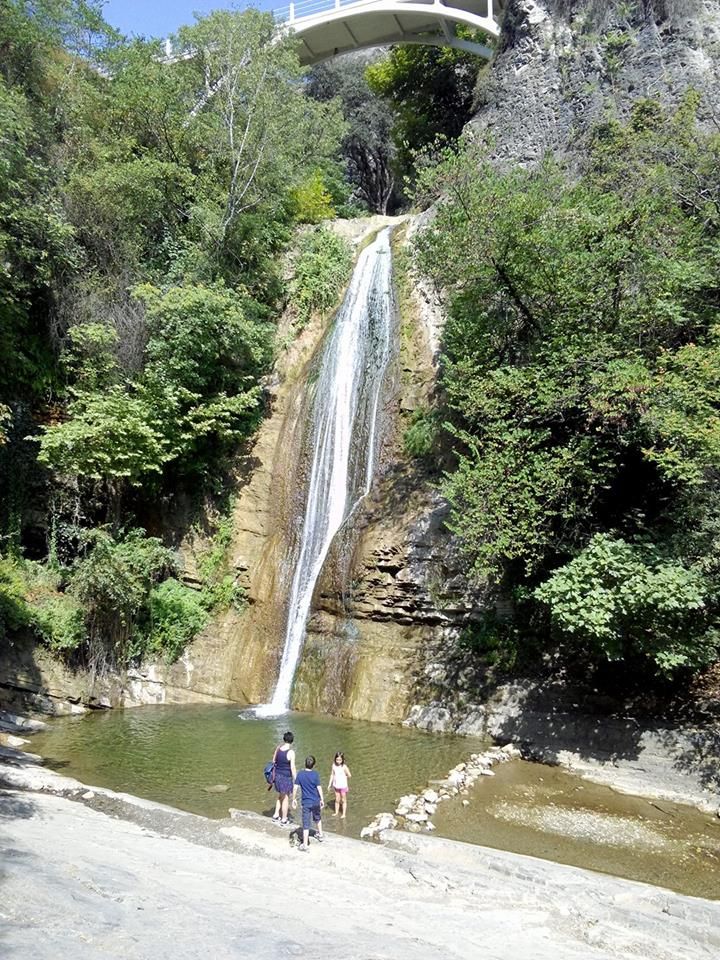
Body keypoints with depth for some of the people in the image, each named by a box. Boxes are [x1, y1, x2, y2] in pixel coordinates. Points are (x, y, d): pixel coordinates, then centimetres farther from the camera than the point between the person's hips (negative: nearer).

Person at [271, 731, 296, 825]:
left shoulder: (278, 747, -3)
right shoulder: (291, 752, -21)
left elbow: (274, 761, 9)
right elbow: (292, 768, -20)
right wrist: (295, 780, -10)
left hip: (277, 775, 6)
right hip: (286, 777, -6)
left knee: (279, 796, 25)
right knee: (285, 798, 9)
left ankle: (276, 815, 27)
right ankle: (284, 819, 18)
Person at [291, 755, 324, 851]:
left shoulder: (300, 774, -8)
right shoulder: (315, 774, -11)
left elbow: (295, 788, -8)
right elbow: (319, 788, -9)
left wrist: (294, 799, 3)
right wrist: (322, 799, 1)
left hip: (306, 803, -1)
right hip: (316, 801, 1)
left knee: (306, 823, 2)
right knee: (318, 818, 27)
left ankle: (305, 844, 0)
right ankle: (320, 835, 42)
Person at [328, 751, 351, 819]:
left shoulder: (344, 767, -21)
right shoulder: (334, 766, -8)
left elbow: (349, 775, -17)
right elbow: (332, 775, 1)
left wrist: (344, 778, -2)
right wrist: (330, 784, 3)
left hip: (343, 786, -4)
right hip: (336, 786, 4)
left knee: (343, 800, 11)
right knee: (337, 800, 17)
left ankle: (343, 814, 22)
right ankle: (336, 812, 34)